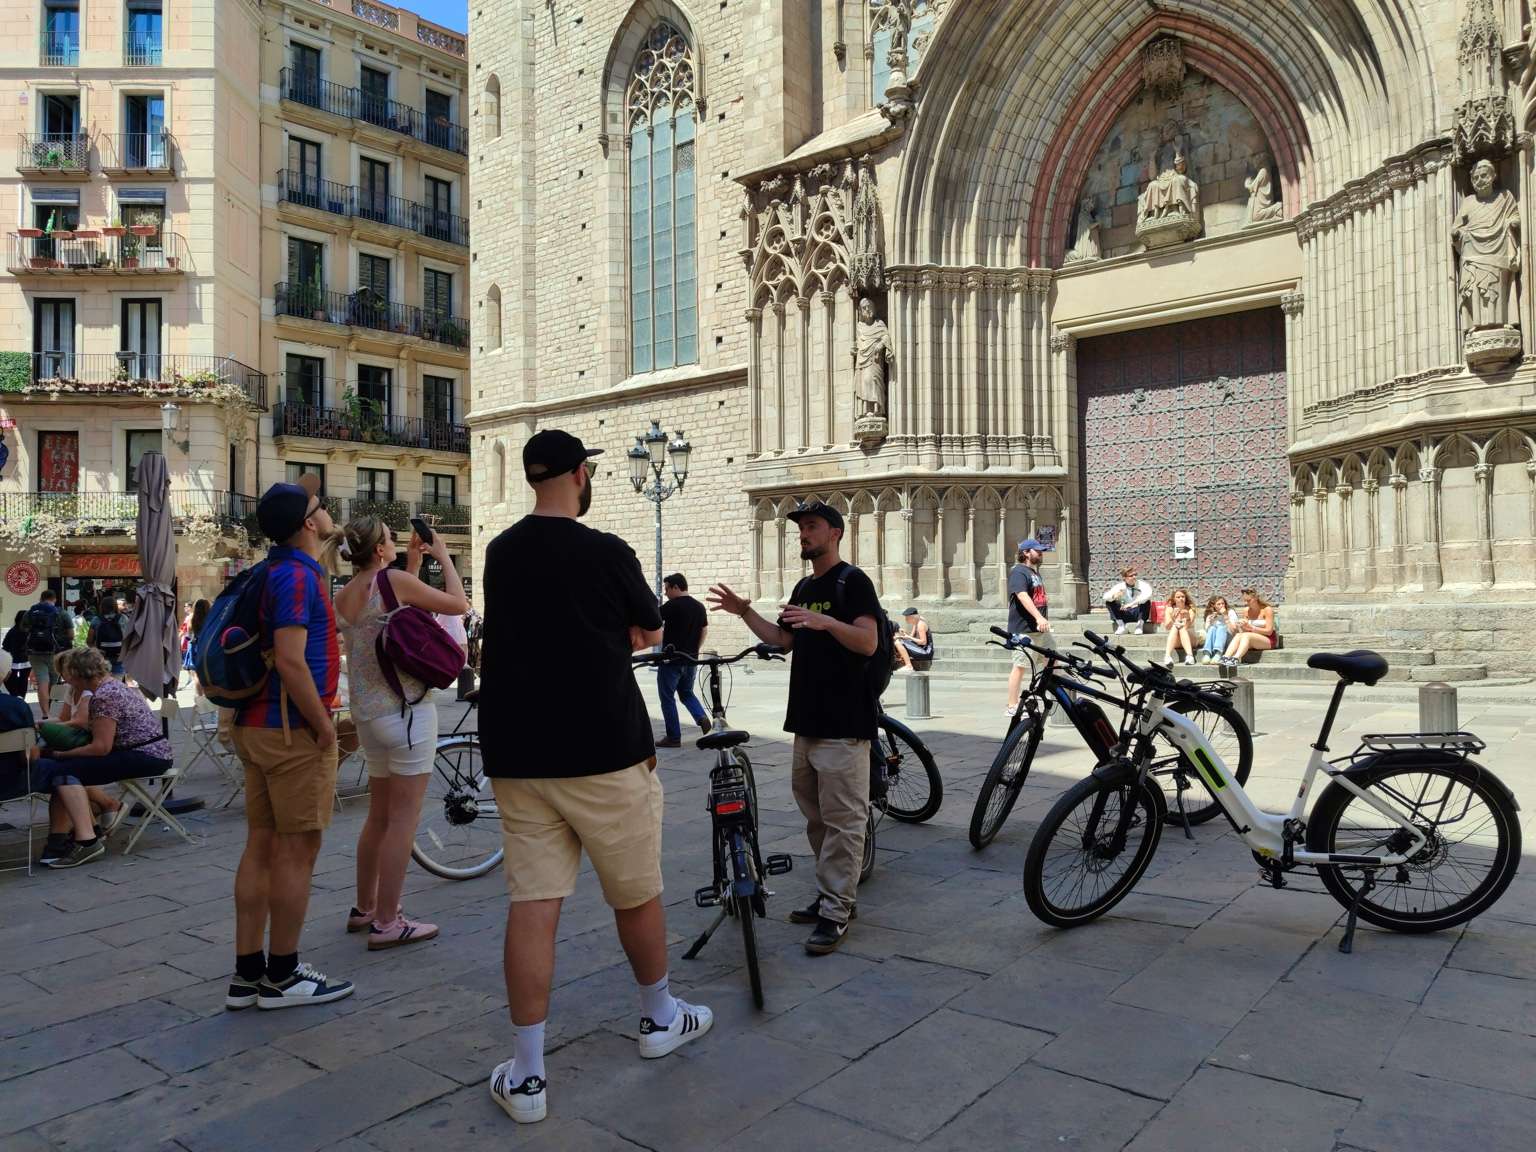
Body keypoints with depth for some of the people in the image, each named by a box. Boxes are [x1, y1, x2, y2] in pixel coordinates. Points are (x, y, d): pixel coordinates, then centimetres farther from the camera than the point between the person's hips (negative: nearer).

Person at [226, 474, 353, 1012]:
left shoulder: (277, 568, 10)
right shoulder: (298, 575, -17)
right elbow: (291, 662, -23)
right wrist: (324, 726, -17)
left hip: (259, 725, 10)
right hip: (293, 729, -10)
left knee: (261, 845, 12)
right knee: (298, 849, -1)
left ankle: (247, 973, 19)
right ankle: (282, 977, 9)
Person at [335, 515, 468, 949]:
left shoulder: (343, 596, 10)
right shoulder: (394, 579, -13)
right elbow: (458, 604, -6)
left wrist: (415, 558, 22)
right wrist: (444, 556, 6)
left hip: (367, 713, 8)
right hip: (406, 709, -8)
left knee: (379, 815, 19)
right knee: (403, 817, -1)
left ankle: (364, 908, 29)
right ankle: (387, 923, 4)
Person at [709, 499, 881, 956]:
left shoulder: (853, 581, -7)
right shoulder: (804, 587, 19)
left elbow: (869, 642, -16)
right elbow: (784, 640, 20)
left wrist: (826, 622, -30)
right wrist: (745, 613, 10)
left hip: (844, 722, -9)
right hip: (807, 717, 9)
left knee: (842, 818, -5)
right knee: (815, 815, 14)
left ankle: (835, 911, 0)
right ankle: (831, 894, 26)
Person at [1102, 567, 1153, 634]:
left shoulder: (1142, 584, -13)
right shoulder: (1120, 586, -5)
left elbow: (1148, 594, -36)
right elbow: (1105, 597, -16)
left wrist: (1132, 604, -46)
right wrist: (1114, 596, -41)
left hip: (1139, 613, -2)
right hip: (1125, 615, 2)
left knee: (1146, 601, -30)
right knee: (1109, 602, -15)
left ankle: (1139, 626, -17)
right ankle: (1121, 625, -11)